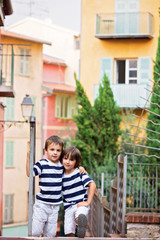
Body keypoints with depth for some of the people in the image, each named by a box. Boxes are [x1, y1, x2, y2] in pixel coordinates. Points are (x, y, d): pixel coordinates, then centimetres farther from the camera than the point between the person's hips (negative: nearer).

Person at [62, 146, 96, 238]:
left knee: (79, 218, -41)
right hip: (68, 208, 4)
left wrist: (88, 202, -15)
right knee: (69, 233, -4)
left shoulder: (80, 173, -4)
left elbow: (92, 185, -12)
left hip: (81, 205, -4)